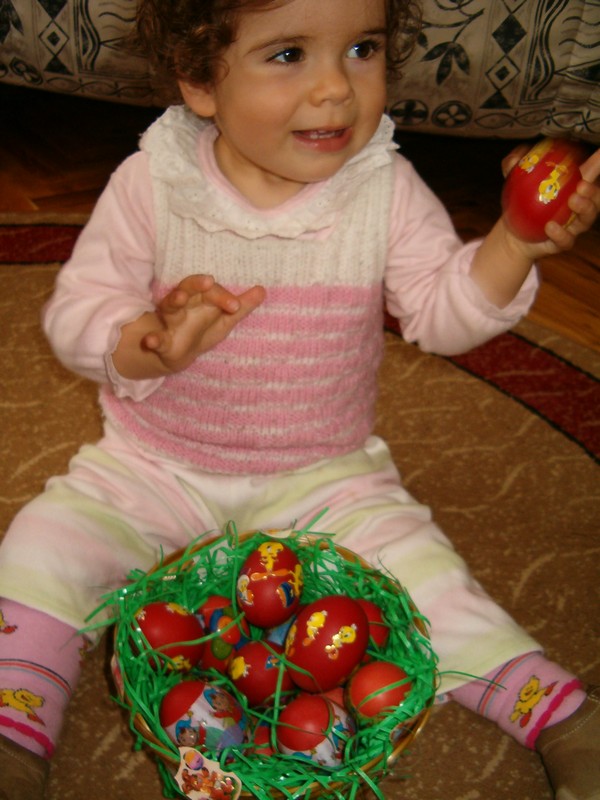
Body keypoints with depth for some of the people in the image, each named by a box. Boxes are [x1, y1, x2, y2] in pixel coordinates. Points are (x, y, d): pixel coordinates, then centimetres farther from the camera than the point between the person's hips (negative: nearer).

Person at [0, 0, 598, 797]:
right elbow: (76, 309, -10)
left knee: (421, 572, -15)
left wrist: (515, 243, -26)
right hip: (155, 468, 1)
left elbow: (441, 312, -7)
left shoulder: (387, 187, -10)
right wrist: (145, 344, -33)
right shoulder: (151, 184, -14)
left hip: (327, 475, 0)